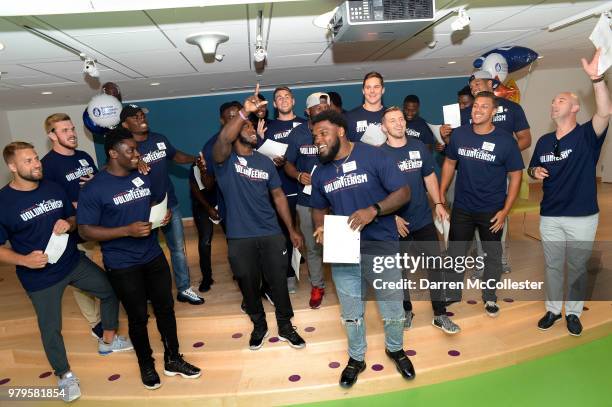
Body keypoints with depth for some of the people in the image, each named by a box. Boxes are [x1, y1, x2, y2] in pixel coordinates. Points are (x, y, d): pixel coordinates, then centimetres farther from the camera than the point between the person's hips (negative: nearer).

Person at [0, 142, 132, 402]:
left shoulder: (53, 187, -4)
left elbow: (73, 217, 9)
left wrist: (68, 224, -14)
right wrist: (24, 260, -26)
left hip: (74, 262, 5)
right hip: (40, 277, -4)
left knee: (110, 291, 14)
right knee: (51, 329, 9)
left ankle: (108, 341, 37)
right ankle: (65, 376, 33)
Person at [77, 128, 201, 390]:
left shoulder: (143, 177, 0)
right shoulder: (93, 189, -16)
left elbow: (159, 199, 19)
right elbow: (85, 231, -15)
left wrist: (166, 213, -4)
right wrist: (127, 230, -25)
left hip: (154, 257, 5)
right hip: (122, 266, -5)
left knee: (165, 308, 13)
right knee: (138, 317, 11)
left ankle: (172, 360, 33)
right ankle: (147, 365, 35)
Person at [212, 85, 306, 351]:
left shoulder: (265, 162, 8)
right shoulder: (224, 159, -4)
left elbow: (278, 196, 10)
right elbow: (223, 140, -28)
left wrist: (292, 229, 8)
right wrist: (243, 112, -41)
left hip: (271, 234, 3)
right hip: (239, 238, -2)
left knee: (279, 283, 9)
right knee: (249, 286, 13)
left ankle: (285, 327, 30)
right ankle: (259, 326, 36)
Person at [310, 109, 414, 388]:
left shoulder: (373, 156, -10)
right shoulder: (320, 173, 6)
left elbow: (403, 193, -11)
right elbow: (319, 208, 17)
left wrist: (373, 210, -26)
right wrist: (320, 227, -6)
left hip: (380, 246, -3)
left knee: (393, 307, 13)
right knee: (351, 312, 16)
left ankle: (395, 349, 42)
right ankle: (356, 358, 39)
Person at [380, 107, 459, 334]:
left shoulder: (419, 147, 3)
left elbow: (429, 176, 12)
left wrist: (438, 203, 3)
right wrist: (393, 217, -14)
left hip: (424, 218, 3)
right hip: (397, 222, -3)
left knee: (435, 263, 4)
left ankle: (440, 315, 18)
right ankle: (406, 311, 31)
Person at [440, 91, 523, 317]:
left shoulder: (506, 141, -13)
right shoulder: (459, 134, -6)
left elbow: (515, 175, -7)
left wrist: (505, 210, -12)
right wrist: (441, 195, 1)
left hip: (492, 210, -1)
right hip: (461, 207, 2)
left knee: (492, 255, 15)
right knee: (455, 252, 14)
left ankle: (490, 296, 37)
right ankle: (453, 292, 35)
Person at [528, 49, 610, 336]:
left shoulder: (587, 135, -8)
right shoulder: (544, 141, 6)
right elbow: (532, 169, 16)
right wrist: (535, 172, -8)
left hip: (582, 216, -3)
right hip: (549, 216, 4)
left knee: (577, 268, 11)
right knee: (552, 266, 14)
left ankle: (573, 313, 28)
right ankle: (553, 309, 30)